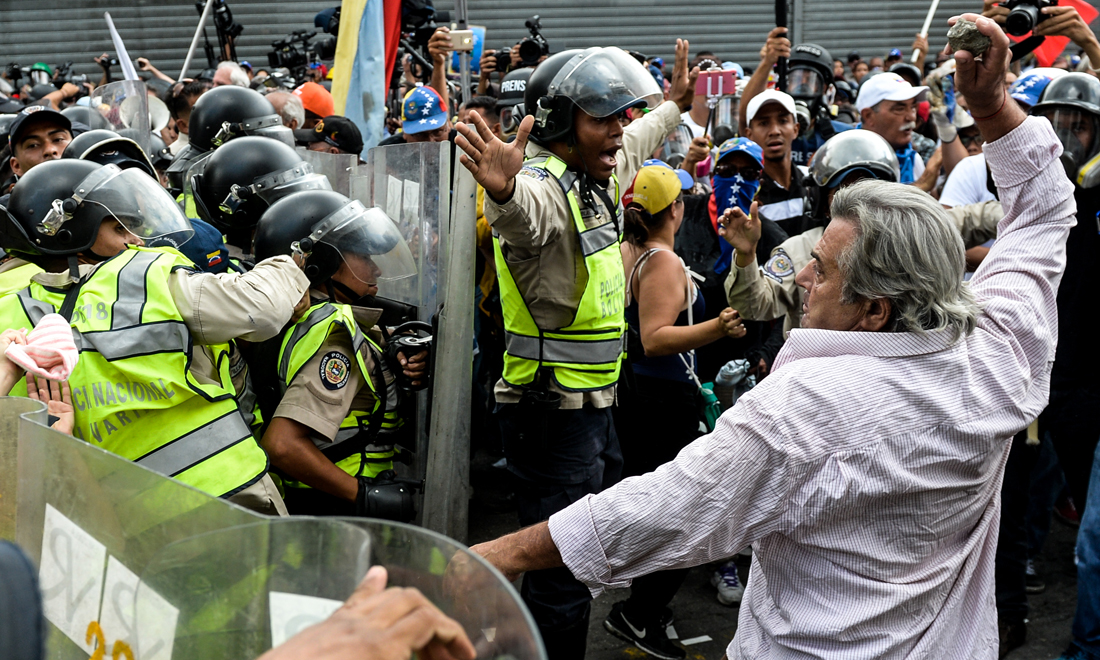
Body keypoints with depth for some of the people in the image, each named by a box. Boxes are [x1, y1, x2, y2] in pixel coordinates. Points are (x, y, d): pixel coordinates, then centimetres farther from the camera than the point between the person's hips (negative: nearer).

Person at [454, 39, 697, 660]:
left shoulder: (597, 175, 9)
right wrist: (503, 187, -68)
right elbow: (525, 209, -47)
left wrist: (675, 103, 44)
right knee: (563, 577, -4)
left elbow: (638, 142, 33)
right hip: (553, 414, -10)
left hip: (595, 405, 10)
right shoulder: (543, 187, -21)